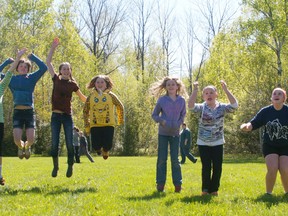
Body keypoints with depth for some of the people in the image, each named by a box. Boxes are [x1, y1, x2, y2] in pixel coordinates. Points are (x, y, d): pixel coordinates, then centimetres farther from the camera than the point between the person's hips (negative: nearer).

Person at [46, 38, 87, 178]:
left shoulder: (73, 84, 4)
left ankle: (70, 166, 13)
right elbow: (48, 62, 5)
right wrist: (53, 47, 2)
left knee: (69, 143, -1)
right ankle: (55, 166, 14)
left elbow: (82, 97, 17)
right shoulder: (56, 80, 3)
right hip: (56, 115, 0)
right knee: (54, 143, 1)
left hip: (67, 116, 0)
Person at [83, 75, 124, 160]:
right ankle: (99, 148, 32)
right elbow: (85, 111, 12)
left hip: (108, 124, -1)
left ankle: (105, 150, 30)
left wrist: (120, 120, 19)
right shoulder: (91, 97, 5)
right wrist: (87, 126, 10)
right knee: (96, 146, -8)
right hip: (95, 125, 1)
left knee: (107, 145, -9)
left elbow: (120, 107, 15)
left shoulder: (111, 95, 2)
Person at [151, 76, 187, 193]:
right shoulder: (162, 100, -5)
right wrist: (162, 121, -16)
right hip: (163, 133, -1)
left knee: (175, 159, 3)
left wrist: (178, 123, -6)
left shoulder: (181, 100, 0)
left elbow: (183, 114, 12)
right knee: (162, 159, 3)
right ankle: (160, 183, 10)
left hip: (175, 133, 1)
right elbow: (154, 115, 2)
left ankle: (178, 183, 9)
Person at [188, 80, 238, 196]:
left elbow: (235, 105, -19)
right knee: (206, 167, 0)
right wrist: (195, 90, -31)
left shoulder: (222, 107, -2)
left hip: (218, 143, 1)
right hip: (203, 143, -1)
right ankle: (205, 189, 17)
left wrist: (225, 90, -24)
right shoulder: (201, 108, -5)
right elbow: (190, 106, -25)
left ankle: (214, 189, 18)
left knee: (217, 167, 2)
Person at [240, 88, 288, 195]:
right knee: (272, 169, -18)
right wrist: (246, 126, -28)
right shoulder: (265, 111, -6)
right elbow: (252, 124, -6)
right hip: (270, 146, 0)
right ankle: (268, 193, 4)